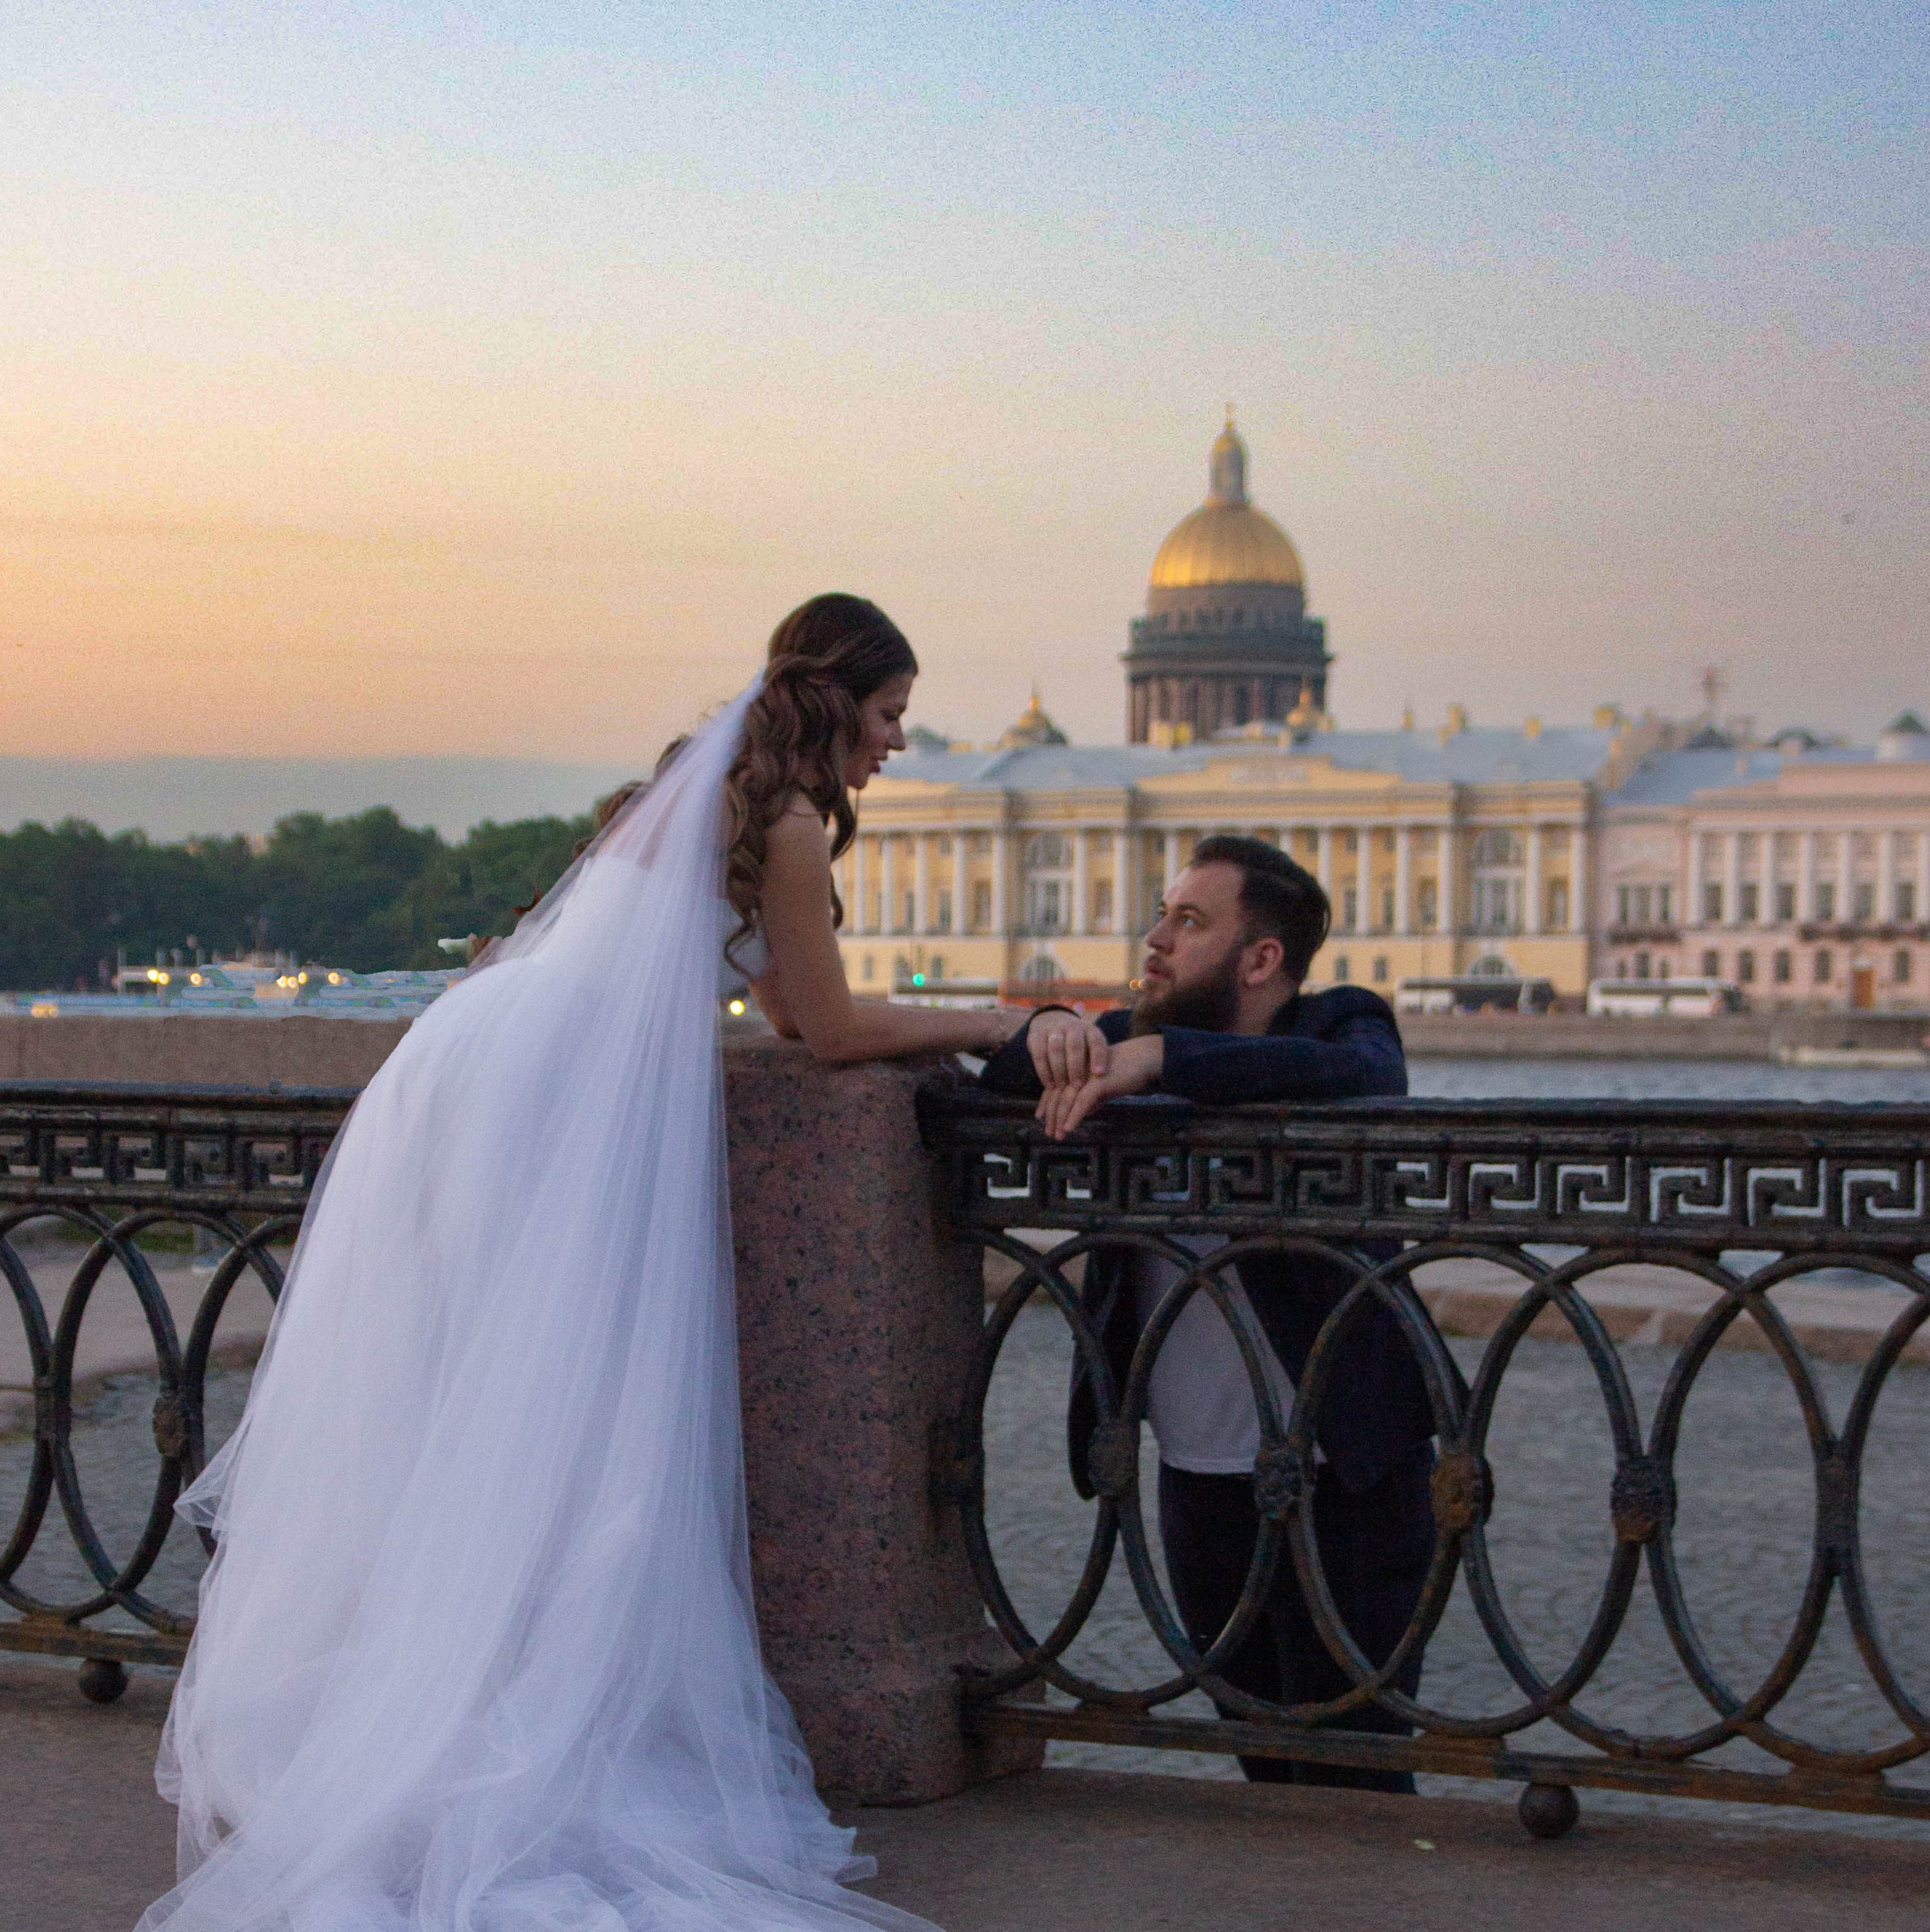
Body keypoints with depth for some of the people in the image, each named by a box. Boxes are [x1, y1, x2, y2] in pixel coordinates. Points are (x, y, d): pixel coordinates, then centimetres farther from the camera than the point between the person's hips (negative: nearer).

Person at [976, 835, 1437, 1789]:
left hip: (1342, 1477, -5)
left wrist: (1157, 1059, -35)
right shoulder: (1131, 1040, 9)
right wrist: (1050, 1031, -20)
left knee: (1348, 1768, -3)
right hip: (1198, 1475, 5)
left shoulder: (1342, 1023, -6)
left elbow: (1360, 1077, -29)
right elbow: (995, 1095, 3)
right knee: (1264, 1759, 16)